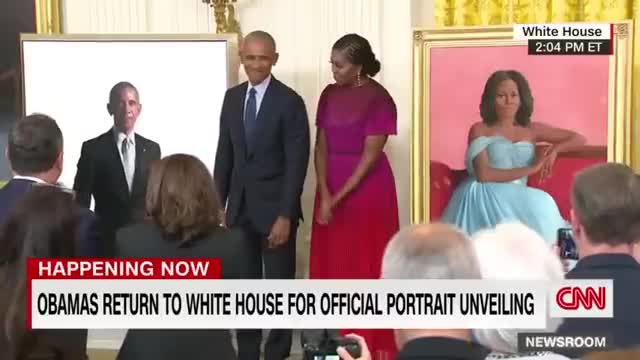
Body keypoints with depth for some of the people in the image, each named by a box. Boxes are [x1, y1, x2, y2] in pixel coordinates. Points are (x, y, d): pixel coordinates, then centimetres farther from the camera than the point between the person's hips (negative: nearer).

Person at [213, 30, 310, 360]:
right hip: (239, 207, 5)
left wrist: (285, 215, -16)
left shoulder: (290, 101, -9)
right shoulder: (232, 97, 8)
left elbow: (297, 163, -12)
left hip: (274, 208, -4)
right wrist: (217, 203, 7)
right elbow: (225, 153, 11)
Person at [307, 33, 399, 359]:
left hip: (367, 189, -6)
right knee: (332, 262, 9)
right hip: (331, 188, 6)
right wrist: (324, 195, -9)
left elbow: (370, 156, -15)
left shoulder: (378, 99, -12)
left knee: (366, 264, 2)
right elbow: (321, 147, 3)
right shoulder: (330, 94, 5)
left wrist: (339, 198, -16)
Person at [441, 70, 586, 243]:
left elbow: (579, 139, 18)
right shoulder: (479, 130, 6)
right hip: (484, 196, -3)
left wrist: (555, 149, -3)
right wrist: (530, 169, -8)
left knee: (542, 205, -33)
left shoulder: (532, 130, 17)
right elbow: (483, 175, -8)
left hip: (516, 198, 3)